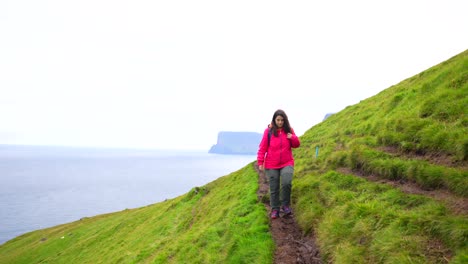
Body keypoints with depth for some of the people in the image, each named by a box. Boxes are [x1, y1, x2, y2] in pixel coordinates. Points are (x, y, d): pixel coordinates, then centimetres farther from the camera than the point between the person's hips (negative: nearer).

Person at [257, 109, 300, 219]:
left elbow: (296, 145, 10)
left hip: (287, 163, 1)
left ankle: (285, 205, 1)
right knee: (274, 188, 6)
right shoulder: (268, 131, -4)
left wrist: (293, 138, -12)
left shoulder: (289, 130, 4)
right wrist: (260, 162, -6)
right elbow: (262, 147, -2)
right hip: (271, 165, 0)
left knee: (286, 183, -20)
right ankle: (275, 210, 20)